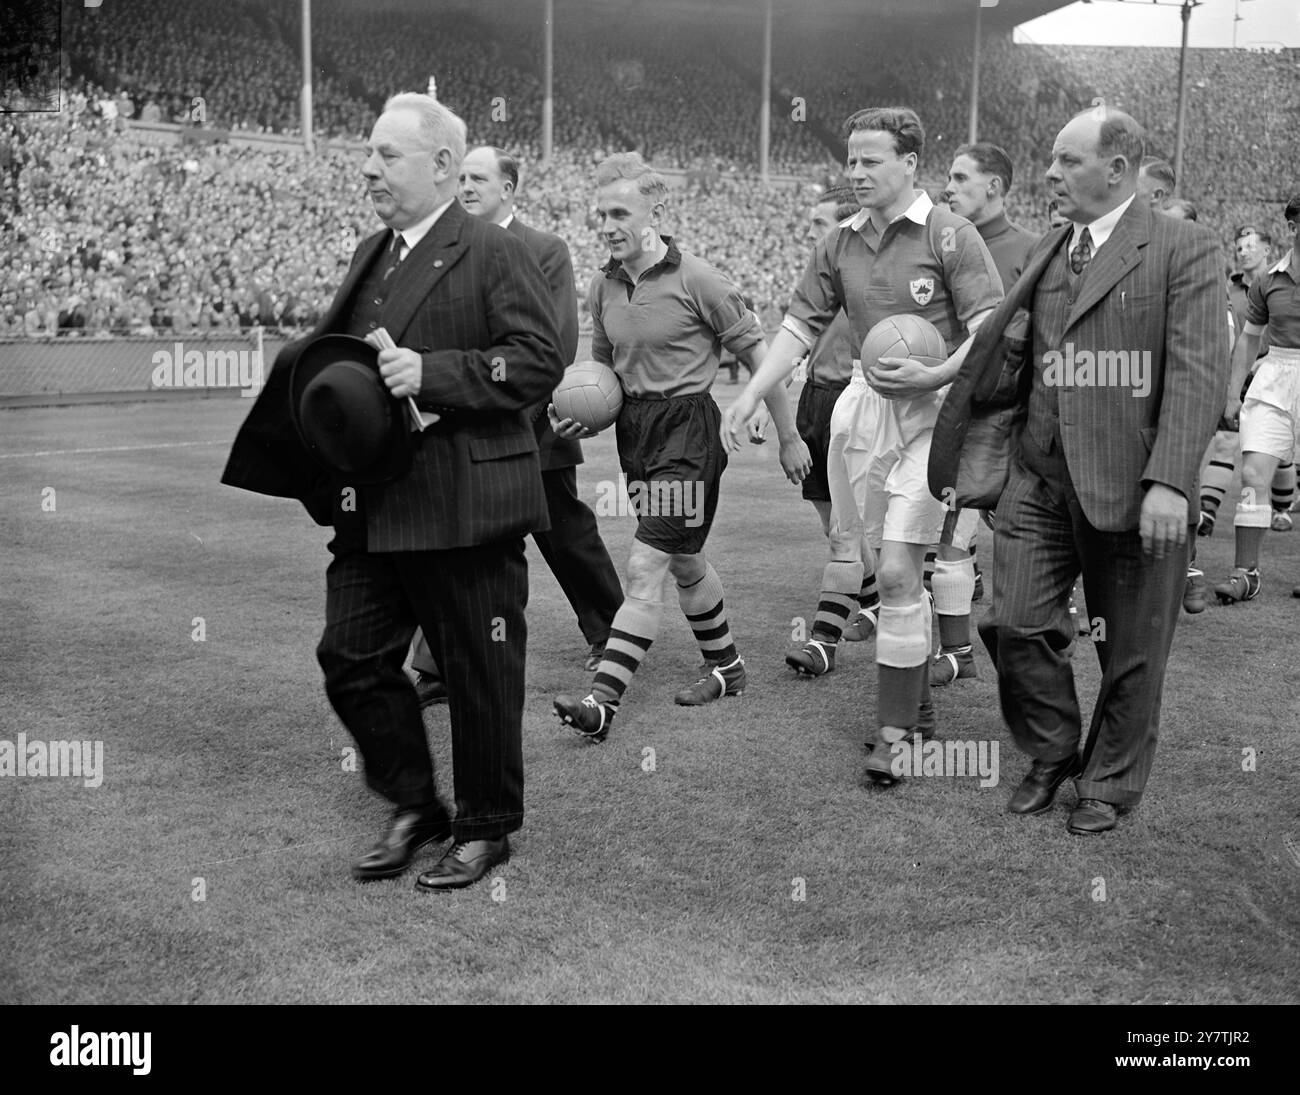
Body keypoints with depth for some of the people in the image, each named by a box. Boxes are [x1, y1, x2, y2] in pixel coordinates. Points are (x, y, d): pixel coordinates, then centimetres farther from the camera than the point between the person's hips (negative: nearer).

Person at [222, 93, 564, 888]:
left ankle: (486, 828, 24)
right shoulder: (372, 255, 16)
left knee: (480, 675, 5)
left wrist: (430, 374, -24)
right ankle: (415, 807, 27)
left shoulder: (494, 253, -8)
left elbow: (539, 361, -16)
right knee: (352, 660, 9)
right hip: (372, 508, 8)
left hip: (462, 505, -8)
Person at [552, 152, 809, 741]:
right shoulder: (603, 284, 4)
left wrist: (789, 438, -2)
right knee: (684, 562, 18)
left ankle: (603, 700, -12)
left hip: (688, 431, -7)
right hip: (634, 428, 7)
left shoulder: (696, 280, -13)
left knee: (644, 569, -11)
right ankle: (727, 669, 36)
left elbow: (759, 354, -6)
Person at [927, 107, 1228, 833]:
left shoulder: (1185, 249, -5)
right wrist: (949, 373, 0)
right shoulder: (1048, 253, 15)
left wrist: (1169, 481, -21)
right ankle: (1053, 754, 26)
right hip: (1041, 479, 5)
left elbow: (1198, 374, -12)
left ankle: (1109, 785, 28)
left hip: (1132, 486, -5)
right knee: (1018, 623, 1)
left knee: (1131, 650, 7)